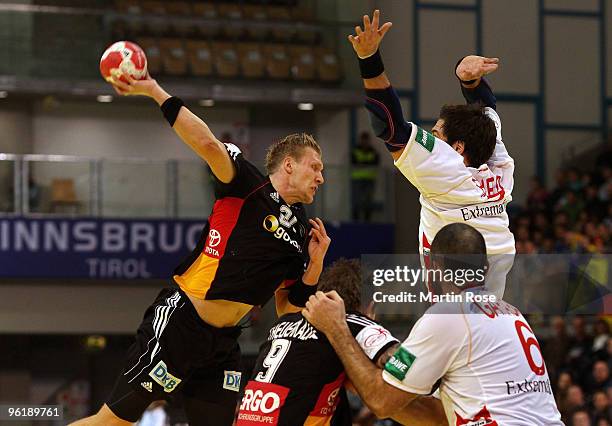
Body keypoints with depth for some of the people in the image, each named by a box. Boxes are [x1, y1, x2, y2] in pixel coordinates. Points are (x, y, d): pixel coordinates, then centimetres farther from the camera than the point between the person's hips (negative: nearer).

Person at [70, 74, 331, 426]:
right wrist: (155, 91, -28)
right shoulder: (248, 186, -6)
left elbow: (288, 309, 17)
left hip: (223, 344, 8)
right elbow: (208, 144, -23)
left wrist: (314, 264, 3)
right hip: (179, 325, -8)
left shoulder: (299, 235, 14)